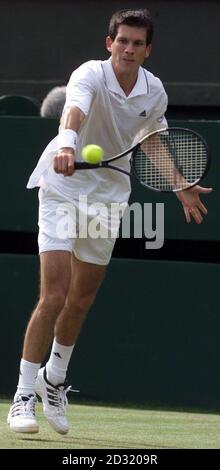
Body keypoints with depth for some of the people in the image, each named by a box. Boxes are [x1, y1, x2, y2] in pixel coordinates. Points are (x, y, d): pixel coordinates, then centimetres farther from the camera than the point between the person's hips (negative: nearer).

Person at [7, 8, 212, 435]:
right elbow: (74, 109, -44)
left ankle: (54, 378, 37)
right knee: (54, 297, -14)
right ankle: (23, 397, -8)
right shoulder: (91, 75, -21)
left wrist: (181, 189, 19)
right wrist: (67, 143, -64)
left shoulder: (154, 92, -3)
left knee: (81, 301, 14)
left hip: (108, 195, 5)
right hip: (63, 189, -5)